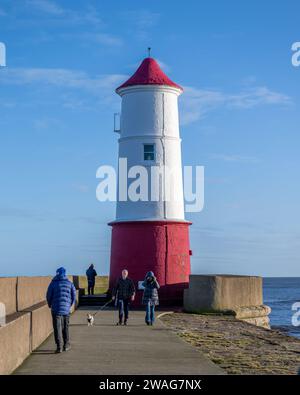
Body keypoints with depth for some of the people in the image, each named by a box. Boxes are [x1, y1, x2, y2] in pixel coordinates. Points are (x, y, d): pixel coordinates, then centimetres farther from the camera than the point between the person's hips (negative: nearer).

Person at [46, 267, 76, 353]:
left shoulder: (53, 283, 0)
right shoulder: (69, 283, 6)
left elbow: (48, 296, 1)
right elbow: (74, 295, 5)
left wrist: (50, 305, 20)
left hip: (56, 308, -2)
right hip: (66, 309, 2)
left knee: (57, 328, -2)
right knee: (65, 327, 16)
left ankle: (59, 347, -10)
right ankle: (66, 345, 21)